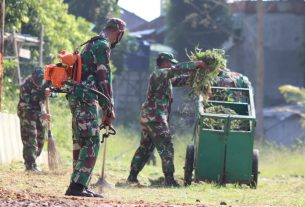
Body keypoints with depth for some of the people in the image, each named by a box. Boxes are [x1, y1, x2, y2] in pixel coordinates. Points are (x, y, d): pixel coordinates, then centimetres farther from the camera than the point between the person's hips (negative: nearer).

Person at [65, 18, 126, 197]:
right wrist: (109, 109, -9)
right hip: (85, 100, -10)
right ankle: (77, 186, -17)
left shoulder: (92, 45, 22)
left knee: (81, 142, 10)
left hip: (77, 99, 10)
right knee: (91, 143, -12)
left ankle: (80, 186, 11)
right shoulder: (103, 46, -9)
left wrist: (105, 109, 24)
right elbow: (104, 79, -13)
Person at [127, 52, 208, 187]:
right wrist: (196, 65, -17)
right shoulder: (159, 74, -11)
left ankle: (132, 177, 14)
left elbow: (180, 80, 23)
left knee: (145, 148, 13)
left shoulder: (166, 77, 19)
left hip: (149, 118, 10)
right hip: (155, 118, -10)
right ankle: (169, 179, -9)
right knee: (166, 148, -8)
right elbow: (178, 69, -21)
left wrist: (194, 73, 10)